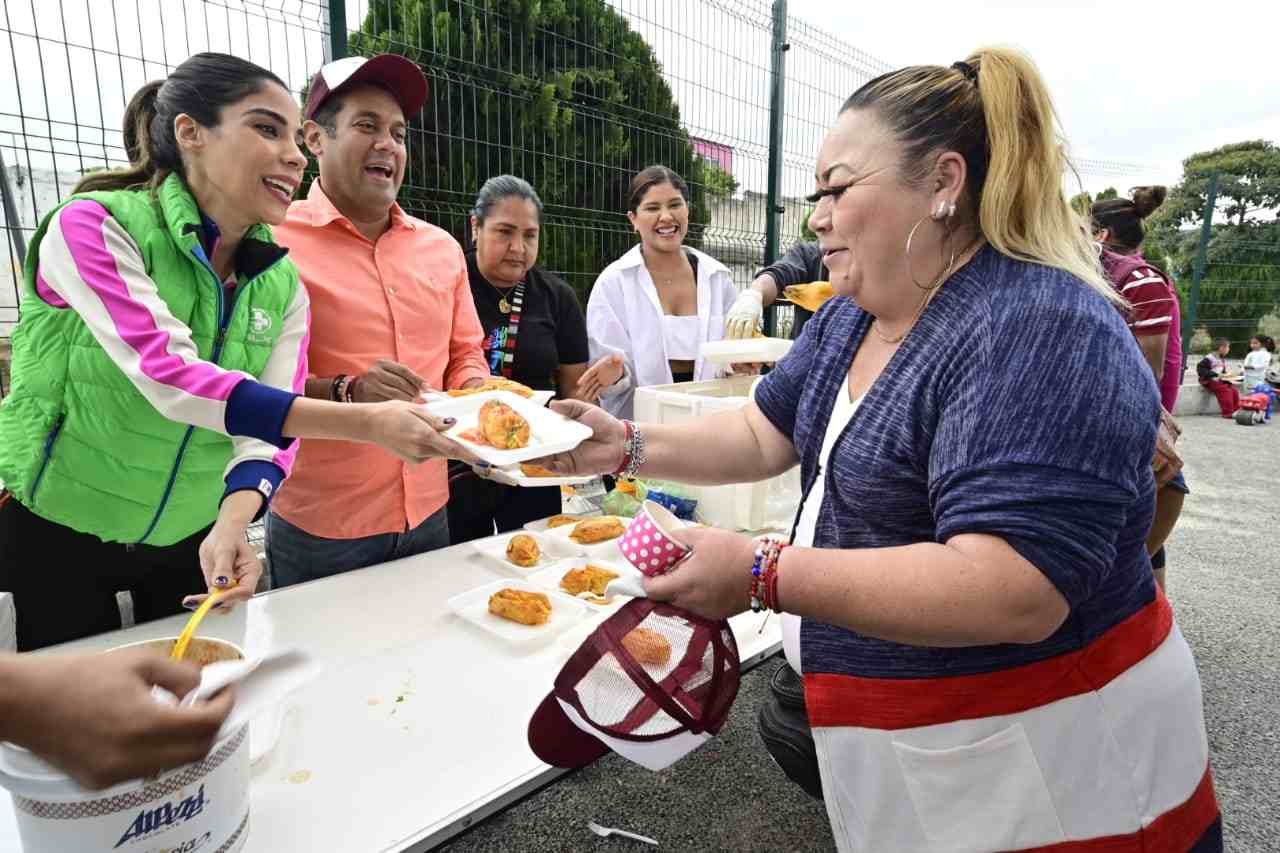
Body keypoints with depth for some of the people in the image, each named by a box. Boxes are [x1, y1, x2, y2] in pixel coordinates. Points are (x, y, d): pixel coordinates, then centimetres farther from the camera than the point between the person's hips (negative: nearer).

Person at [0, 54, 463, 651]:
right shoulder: (92, 226, -19)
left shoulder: (282, 282, -6)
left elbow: (269, 423, -12)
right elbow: (168, 377, -33)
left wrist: (234, 522, -32)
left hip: (195, 534, 4)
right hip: (59, 529, -4)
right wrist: (367, 423, -41)